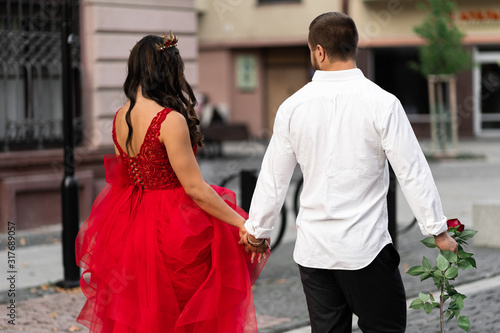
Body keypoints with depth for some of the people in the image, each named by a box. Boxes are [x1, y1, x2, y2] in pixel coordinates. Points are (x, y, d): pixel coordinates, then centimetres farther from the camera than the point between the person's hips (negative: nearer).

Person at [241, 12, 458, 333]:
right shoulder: (382, 104, -10)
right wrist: (438, 231, 2)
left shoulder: (292, 107, -1)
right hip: (365, 247, -3)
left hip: (312, 248, 3)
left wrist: (258, 230, 21)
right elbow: (413, 173, -8)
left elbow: (273, 177, 7)